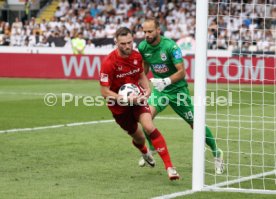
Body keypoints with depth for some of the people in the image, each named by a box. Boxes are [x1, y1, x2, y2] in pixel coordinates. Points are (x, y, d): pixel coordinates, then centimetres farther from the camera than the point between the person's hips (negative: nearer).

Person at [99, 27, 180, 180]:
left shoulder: (137, 56, -7)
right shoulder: (109, 63, -23)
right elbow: (105, 92, -21)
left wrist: (147, 89, -7)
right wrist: (126, 99, -31)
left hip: (136, 98, 2)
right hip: (119, 105, -2)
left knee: (149, 127, -21)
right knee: (138, 137, 10)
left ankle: (169, 166, -22)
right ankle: (145, 152, 51)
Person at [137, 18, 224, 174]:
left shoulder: (170, 46, -23)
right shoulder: (143, 47, -7)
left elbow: (182, 71, -23)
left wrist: (166, 81, -37)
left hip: (178, 89, -4)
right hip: (159, 89, 4)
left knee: (195, 124, 3)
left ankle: (216, 153, 23)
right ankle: (151, 150, 0)